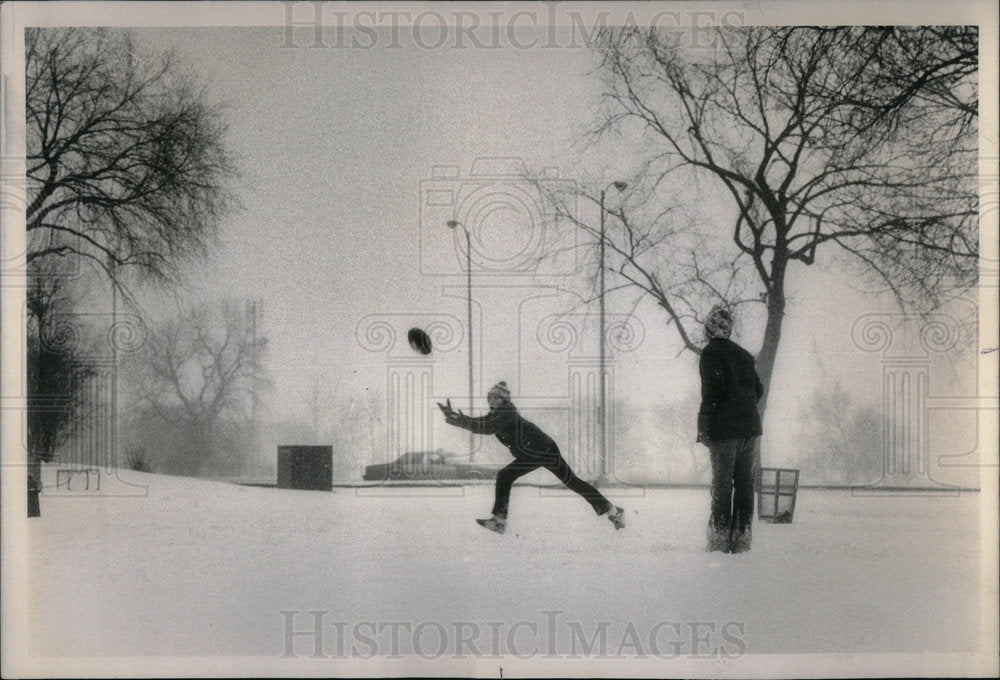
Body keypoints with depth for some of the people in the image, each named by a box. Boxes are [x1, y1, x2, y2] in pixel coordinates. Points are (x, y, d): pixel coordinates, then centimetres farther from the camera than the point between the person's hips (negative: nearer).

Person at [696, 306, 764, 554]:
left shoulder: (710, 353, -7)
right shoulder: (743, 354, 14)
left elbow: (712, 391, -15)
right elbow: (758, 389, 14)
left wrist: (704, 428, -12)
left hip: (725, 430, -6)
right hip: (750, 426, 6)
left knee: (722, 484, -2)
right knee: (745, 483, 9)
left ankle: (720, 539, -2)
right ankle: (742, 539, 11)